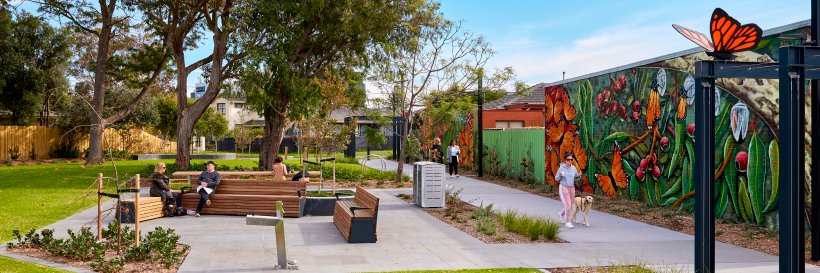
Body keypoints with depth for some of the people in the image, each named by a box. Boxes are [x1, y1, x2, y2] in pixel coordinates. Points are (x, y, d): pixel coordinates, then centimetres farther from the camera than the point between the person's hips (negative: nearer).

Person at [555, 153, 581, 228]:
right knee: (568, 205, -13)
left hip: (572, 188, 5)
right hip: (563, 188, -5)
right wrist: (560, 175, -23)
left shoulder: (573, 168, 2)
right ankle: (567, 222, -2)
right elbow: (556, 178, -2)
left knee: (570, 206, 14)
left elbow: (576, 177, 11)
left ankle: (562, 214, 43)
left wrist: (579, 175, -11)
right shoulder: (561, 168, -9)